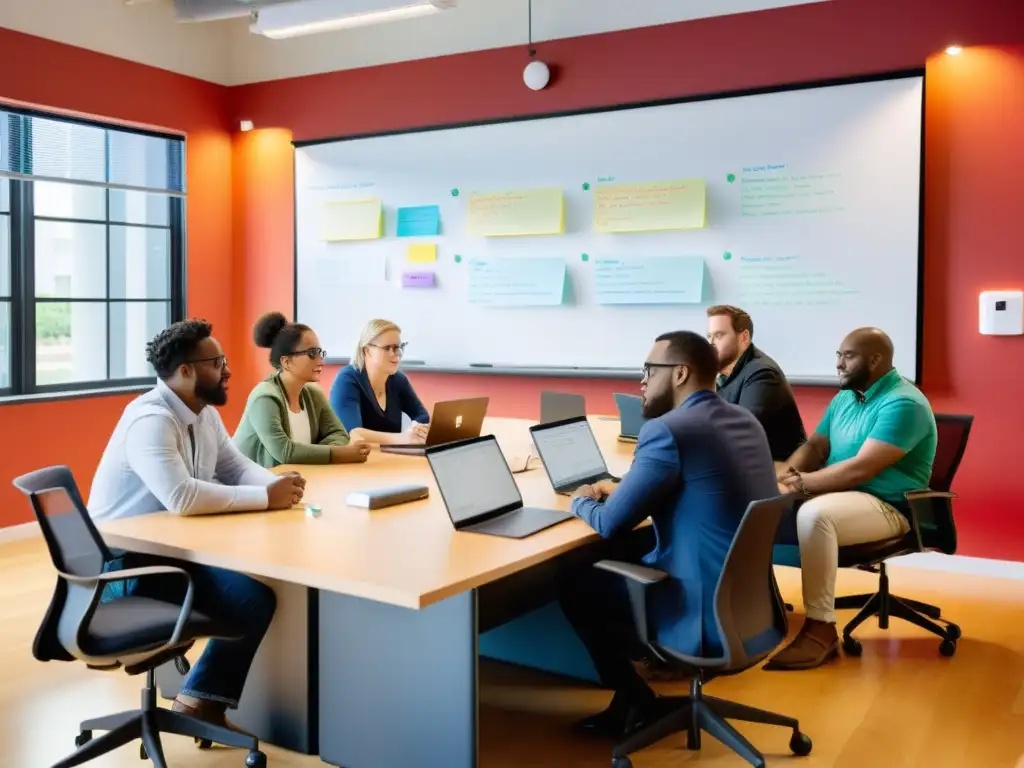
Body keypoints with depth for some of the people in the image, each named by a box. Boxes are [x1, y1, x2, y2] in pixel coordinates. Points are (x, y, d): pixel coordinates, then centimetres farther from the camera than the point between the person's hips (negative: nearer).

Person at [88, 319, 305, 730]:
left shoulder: (205, 414, 7)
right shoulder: (151, 420, -23)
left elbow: (237, 467, 11)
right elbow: (181, 497, -34)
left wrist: (278, 483, -11)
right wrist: (267, 497, -28)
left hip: (171, 547, 9)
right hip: (125, 563, -9)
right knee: (255, 600, -18)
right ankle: (202, 701, 3)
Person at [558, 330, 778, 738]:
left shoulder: (667, 430, -20)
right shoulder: (745, 421, 7)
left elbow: (610, 524, -14)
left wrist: (582, 501, 7)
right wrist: (622, 489, 15)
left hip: (706, 617, -9)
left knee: (573, 584, 10)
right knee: (625, 553, 24)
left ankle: (634, 699, 18)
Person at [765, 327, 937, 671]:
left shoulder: (903, 404, -16)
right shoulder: (844, 397, 12)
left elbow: (861, 469, -25)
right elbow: (815, 446, 13)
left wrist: (801, 482, -21)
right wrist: (787, 472, -8)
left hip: (887, 506, -9)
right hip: (837, 493, 9)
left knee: (814, 514, -37)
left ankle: (821, 630, -27)